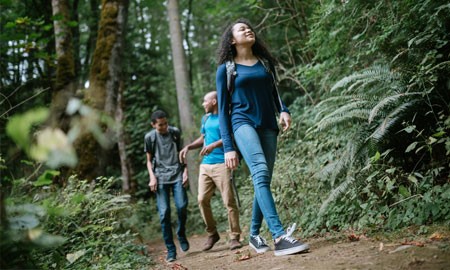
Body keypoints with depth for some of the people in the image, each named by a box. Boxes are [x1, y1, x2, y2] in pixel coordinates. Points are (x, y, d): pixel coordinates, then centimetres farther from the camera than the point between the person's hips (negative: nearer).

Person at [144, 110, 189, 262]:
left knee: (182, 206, -13)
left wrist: (185, 171, 4)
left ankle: (181, 234, 17)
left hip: (177, 175, 1)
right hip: (160, 177, -1)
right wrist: (152, 177, -3)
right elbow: (149, 160, 10)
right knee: (164, 213, -7)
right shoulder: (149, 137, 6)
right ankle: (170, 250, 0)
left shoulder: (175, 133, 8)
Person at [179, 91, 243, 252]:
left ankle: (234, 237, -2)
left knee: (229, 201, -8)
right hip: (205, 165, 7)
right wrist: (188, 147, 11)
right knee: (202, 200, 0)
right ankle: (212, 234, 14)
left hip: (222, 164, -6)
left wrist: (213, 145, -26)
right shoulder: (205, 119, 21)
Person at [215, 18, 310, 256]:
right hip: (243, 123, -5)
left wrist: (284, 110, -4)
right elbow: (223, 110, 3)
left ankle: (254, 235, 20)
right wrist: (228, 147, -4)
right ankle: (279, 236, -37)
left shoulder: (265, 63, 15)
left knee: (263, 180, 3)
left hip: (268, 126, 5)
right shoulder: (226, 69, 5)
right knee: (261, 172, -26)